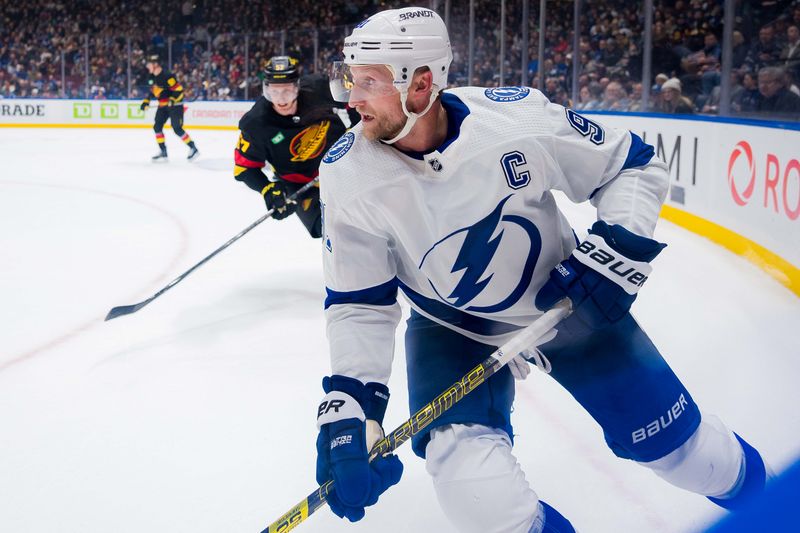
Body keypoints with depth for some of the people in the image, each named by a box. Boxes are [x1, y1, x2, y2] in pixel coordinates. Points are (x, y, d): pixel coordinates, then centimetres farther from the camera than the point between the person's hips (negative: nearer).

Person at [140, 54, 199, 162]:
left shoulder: (167, 76, -23)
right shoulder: (151, 77, 5)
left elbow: (179, 90, -23)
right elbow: (152, 90, 19)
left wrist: (172, 100, -31)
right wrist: (146, 101, 10)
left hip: (175, 105, -9)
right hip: (163, 106, 9)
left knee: (177, 129, -12)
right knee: (157, 127, 0)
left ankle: (193, 148, 0)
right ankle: (163, 152, 7)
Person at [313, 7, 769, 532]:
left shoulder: (519, 116, -27)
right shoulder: (350, 175, -22)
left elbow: (635, 166, -11)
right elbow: (359, 305, -15)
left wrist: (619, 248, -25)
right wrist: (349, 406, -26)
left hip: (567, 297, 0)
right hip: (451, 326, 1)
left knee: (670, 439, 7)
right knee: (463, 456, -24)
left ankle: (735, 471, 43)